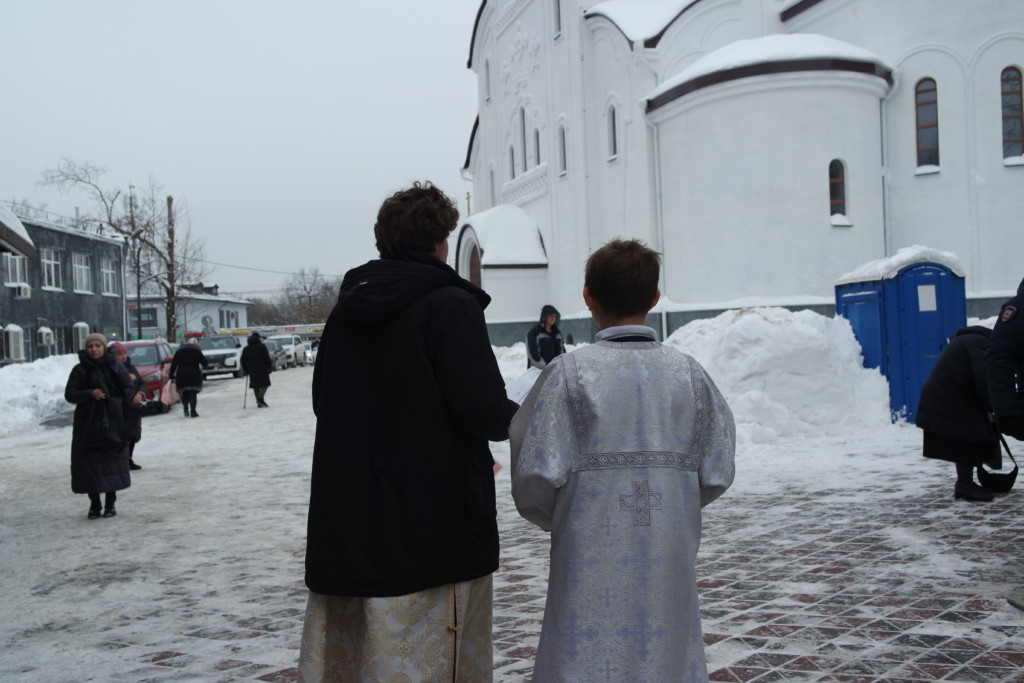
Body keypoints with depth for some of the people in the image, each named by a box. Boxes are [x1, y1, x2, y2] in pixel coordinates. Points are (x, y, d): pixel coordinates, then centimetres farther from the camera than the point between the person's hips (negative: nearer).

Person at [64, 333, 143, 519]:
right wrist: (90, 394, -15)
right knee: (89, 464, 1)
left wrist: (134, 396, -28)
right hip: (87, 424, 1)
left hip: (112, 422, -1)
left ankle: (110, 503, 13)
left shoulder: (115, 367, 3)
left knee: (112, 462, 1)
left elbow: (128, 386, -5)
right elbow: (69, 394, 2)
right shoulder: (80, 370, 4)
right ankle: (94, 504, 14)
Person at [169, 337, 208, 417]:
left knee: (184, 394, 14)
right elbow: (205, 363, 0)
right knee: (193, 393, 1)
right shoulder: (197, 352, 3)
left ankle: (186, 409, -3)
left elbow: (173, 364, 6)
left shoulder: (179, 351, 9)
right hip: (194, 375, -2)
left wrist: (171, 376, 9)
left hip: (181, 376, 2)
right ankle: (193, 411, -6)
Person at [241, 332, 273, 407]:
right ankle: (260, 399, -21)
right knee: (264, 384, -3)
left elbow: (243, 361, 11)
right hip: (262, 369, -5)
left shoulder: (246, 349, 12)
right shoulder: (261, 346, -2)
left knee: (255, 386, 9)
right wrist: (270, 367, -1)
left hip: (252, 370, 5)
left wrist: (246, 370, 18)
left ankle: (259, 402, 7)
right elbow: (267, 358, -7)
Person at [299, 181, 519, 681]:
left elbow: (323, 402, 14)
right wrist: (519, 418, 2)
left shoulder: (347, 306, 9)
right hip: (435, 522, -6)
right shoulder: (449, 305, -12)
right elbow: (482, 408, -19)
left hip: (346, 522, 7)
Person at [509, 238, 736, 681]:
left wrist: (556, 520, 9)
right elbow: (716, 474, 1)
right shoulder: (688, 372, 1)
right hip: (669, 561, 3)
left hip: (593, 560, -3)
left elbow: (537, 473, -11)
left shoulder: (570, 371, -8)